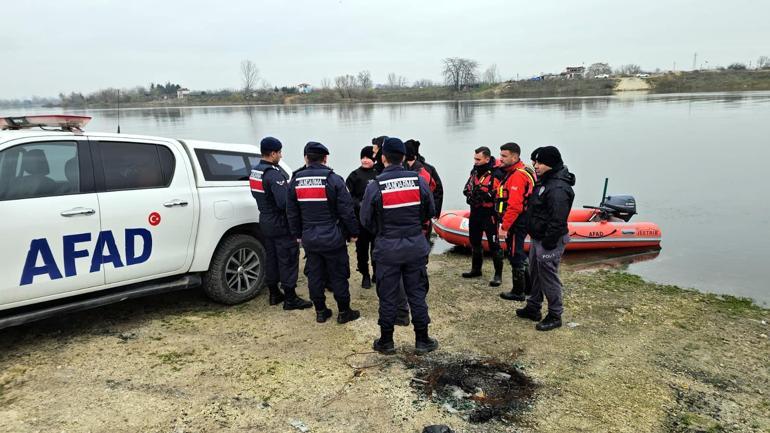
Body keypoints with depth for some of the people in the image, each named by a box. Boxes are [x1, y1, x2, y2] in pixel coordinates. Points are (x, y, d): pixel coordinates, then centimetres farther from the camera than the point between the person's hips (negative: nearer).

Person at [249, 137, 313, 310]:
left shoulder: (254, 172, 8)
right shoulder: (274, 174, -22)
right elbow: (284, 202, -30)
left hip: (265, 221, 9)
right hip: (280, 224, -9)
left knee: (271, 257, 16)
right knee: (288, 259, -2)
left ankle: (274, 294, 26)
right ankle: (290, 299, 3)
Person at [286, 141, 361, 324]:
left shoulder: (296, 181, 2)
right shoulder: (333, 179, -12)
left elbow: (291, 212, 9)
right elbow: (346, 210, -11)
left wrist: (297, 234, 19)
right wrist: (353, 232, 0)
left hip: (309, 238, 4)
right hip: (332, 237, -4)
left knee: (314, 274, 13)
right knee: (338, 275, 7)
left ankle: (320, 311, 23)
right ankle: (344, 312, 16)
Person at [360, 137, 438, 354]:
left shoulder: (375, 186, -13)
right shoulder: (419, 181, -5)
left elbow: (366, 220, -4)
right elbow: (430, 212, 6)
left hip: (387, 248, -2)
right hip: (415, 246, 2)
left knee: (388, 297, 10)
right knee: (417, 294, 12)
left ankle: (386, 341, 22)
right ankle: (422, 340, 21)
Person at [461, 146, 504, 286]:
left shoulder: (496, 174, -17)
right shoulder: (475, 171, 9)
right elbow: (467, 188, 16)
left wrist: (486, 195, -28)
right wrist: (469, 192, -5)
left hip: (489, 214, -8)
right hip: (475, 212, 8)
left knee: (494, 244, -3)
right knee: (474, 241, 19)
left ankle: (498, 274, 7)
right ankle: (476, 269, 35)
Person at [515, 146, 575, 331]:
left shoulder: (558, 189, -24)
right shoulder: (545, 181, 10)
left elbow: (558, 221, -27)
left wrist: (549, 242, -23)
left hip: (549, 242, -11)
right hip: (537, 238, 11)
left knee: (548, 277, -1)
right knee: (535, 274, 20)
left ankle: (555, 316, 13)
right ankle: (533, 308, 35)